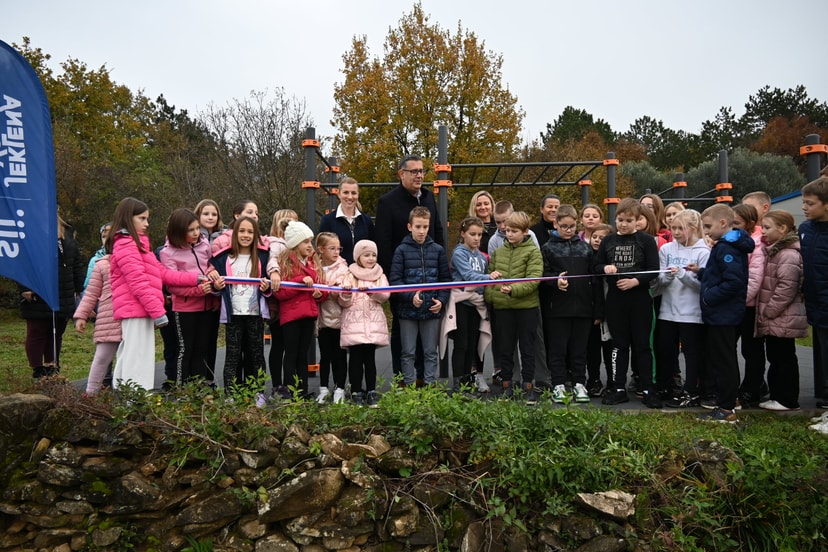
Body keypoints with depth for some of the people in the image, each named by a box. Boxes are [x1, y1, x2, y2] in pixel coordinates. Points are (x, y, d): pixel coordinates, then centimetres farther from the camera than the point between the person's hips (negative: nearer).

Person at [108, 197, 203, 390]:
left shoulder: (136, 243, 21)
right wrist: (158, 311, -20)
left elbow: (161, 272, 18)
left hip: (138, 311, 11)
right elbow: (139, 282, -19)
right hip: (136, 311, -11)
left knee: (127, 361, 16)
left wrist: (194, 279, 13)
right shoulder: (126, 245, -11)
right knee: (138, 364, -10)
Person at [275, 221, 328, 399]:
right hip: (291, 315, -6)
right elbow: (279, 293, -13)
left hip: (309, 315, 6)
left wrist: (320, 293, -1)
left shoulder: (313, 262, 14)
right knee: (291, 355, 0)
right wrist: (301, 281, -21)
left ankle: (303, 393, 17)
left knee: (303, 355, 12)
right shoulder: (285, 263, -5)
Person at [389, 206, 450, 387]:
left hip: (432, 310, 2)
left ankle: (430, 384, 21)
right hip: (408, 310, -2)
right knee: (408, 352, 8)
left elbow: (445, 278, 7)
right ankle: (409, 385, 18)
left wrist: (441, 299, -6)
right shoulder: (402, 250, -3)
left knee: (431, 352, 11)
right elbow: (395, 279, -7)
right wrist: (411, 296, -19)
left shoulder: (438, 250, 4)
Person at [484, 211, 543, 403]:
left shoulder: (533, 252, -5)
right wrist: (489, 295, -1)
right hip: (502, 307, 4)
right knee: (505, 348, 11)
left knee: (527, 348, 7)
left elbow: (534, 279, -16)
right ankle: (506, 385, 22)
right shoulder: (498, 252, 10)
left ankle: (528, 386, 16)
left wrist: (514, 290, -29)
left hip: (527, 307, -4)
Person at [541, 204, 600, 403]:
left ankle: (579, 384, 20)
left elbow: (595, 279, 9)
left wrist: (598, 310, 6)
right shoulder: (548, 248, 3)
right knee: (558, 348, 4)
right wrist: (555, 281, -22)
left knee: (580, 349, 9)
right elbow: (543, 275, 0)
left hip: (582, 307, 2)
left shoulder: (585, 248, 9)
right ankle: (558, 386, 13)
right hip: (558, 307, -2)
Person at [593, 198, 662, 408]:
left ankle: (648, 389, 13)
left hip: (640, 299, -3)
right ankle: (618, 389, 17)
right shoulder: (608, 241, 8)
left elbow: (653, 270, -6)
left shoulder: (646, 240, -2)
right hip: (615, 299, 3)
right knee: (619, 345, 10)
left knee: (642, 345, 4)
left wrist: (636, 281, -19)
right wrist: (605, 268, -10)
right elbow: (597, 266, 11)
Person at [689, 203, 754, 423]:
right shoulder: (726, 245, 13)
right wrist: (700, 272, 7)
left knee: (723, 361, -4)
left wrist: (708, 297, -20)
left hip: (722, 314, -11)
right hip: (721, 313, 11)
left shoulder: (727, 248, -19)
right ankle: (727, 399, 33)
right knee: (721, 359, 20)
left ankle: (726, 409, 3)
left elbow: (733, 282, -28)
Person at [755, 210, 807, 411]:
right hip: (773, 320, 10)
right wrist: (763, 312, 14)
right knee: (775, 358, 15)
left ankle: (787, 400, 10)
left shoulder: (788, 255, -16)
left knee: (784, 359, 0)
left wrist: (766, 311, -17)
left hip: (783, 319, -10)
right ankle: (777, 396, 24)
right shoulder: (771, 251, 15)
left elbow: (786, 288, -22)